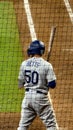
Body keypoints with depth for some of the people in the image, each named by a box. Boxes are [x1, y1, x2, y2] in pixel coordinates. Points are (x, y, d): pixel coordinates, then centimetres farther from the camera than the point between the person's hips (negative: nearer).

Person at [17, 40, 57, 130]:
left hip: (28, 96, 4)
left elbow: (20, 84, 6)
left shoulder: (24, 64, 0)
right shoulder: (46, 65, -11)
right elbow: (52, 85, -12)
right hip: (41, 97, -4)